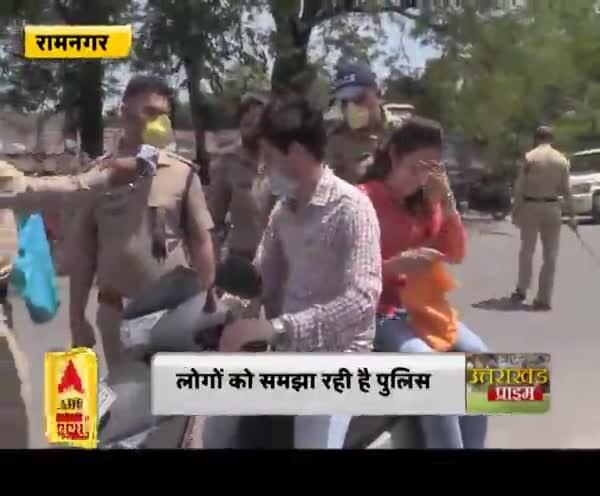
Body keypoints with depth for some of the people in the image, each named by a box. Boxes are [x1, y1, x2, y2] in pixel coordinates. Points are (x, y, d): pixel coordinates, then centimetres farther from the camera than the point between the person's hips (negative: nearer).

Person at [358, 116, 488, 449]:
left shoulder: (425, 201, 9)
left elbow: (455, 255, 5)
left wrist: (447, 202, -8)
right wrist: (397, 264, -29)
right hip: (377, 310, -6)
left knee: (475, 355, -17)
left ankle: (472, 444, -6)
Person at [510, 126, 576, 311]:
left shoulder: (529, 157, -6)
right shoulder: (562, 159, 1)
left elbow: (520, 187, -8)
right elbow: (566, 190, 1)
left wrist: (515, 211, -3)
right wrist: (571, 215, 7)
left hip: (530, 206, -1)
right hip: (552, 208, 1)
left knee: (527, 251, 14)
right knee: (550, 255, 5)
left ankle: (521, 290, 18)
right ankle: (543, 299, 4)